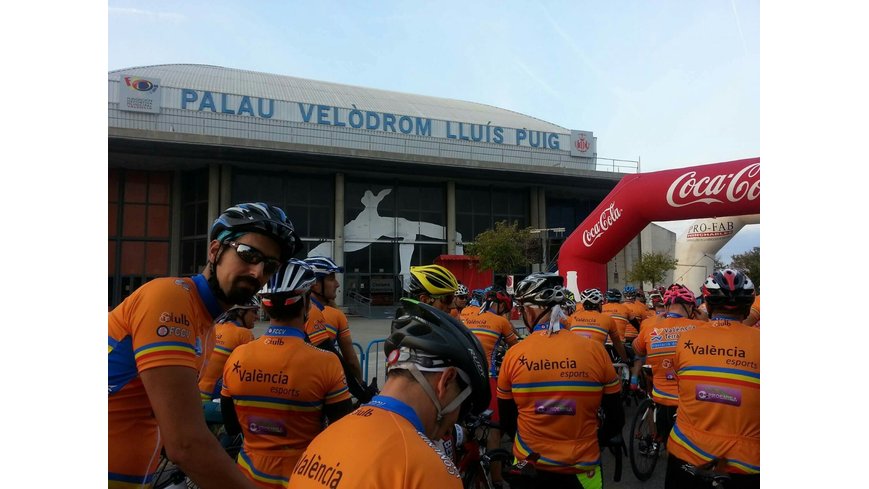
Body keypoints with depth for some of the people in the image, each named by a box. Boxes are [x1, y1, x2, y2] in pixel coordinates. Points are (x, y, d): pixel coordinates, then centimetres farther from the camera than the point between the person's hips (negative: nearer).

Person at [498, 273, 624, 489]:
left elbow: (506, 423, 1)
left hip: (528, 471, 0)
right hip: (582, 470, 0)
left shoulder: (514, 355, -11)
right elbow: (616, 420, -2)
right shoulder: (595, 349, -12)